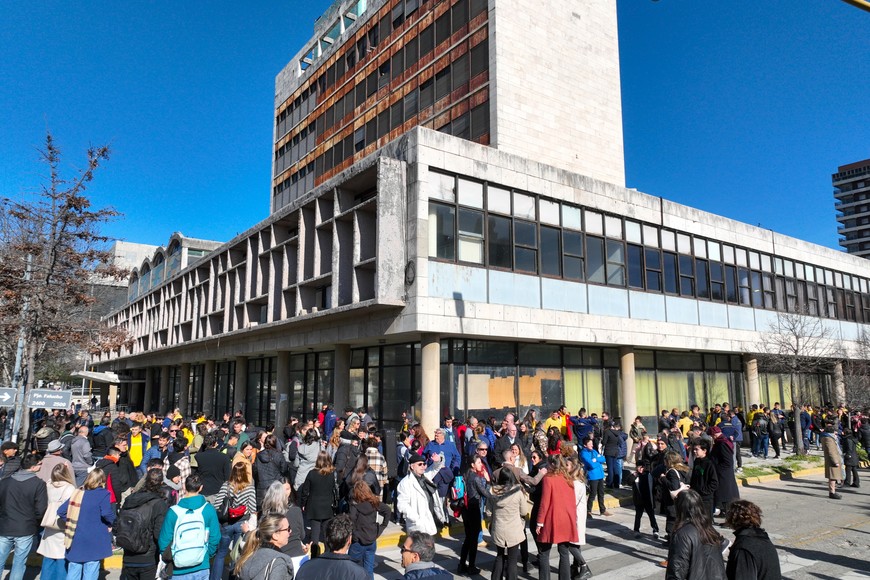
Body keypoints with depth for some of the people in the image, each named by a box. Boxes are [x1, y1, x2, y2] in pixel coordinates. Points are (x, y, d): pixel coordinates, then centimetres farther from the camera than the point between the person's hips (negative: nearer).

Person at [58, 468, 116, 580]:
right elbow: (107, 513, -20)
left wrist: (72, 522, 15)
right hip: (94, 543, -5)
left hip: (75, 541, 5)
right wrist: (110, 524, 0)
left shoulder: (77, 493, 7)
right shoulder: (103, 494, -10)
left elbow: (61, 511, 5)